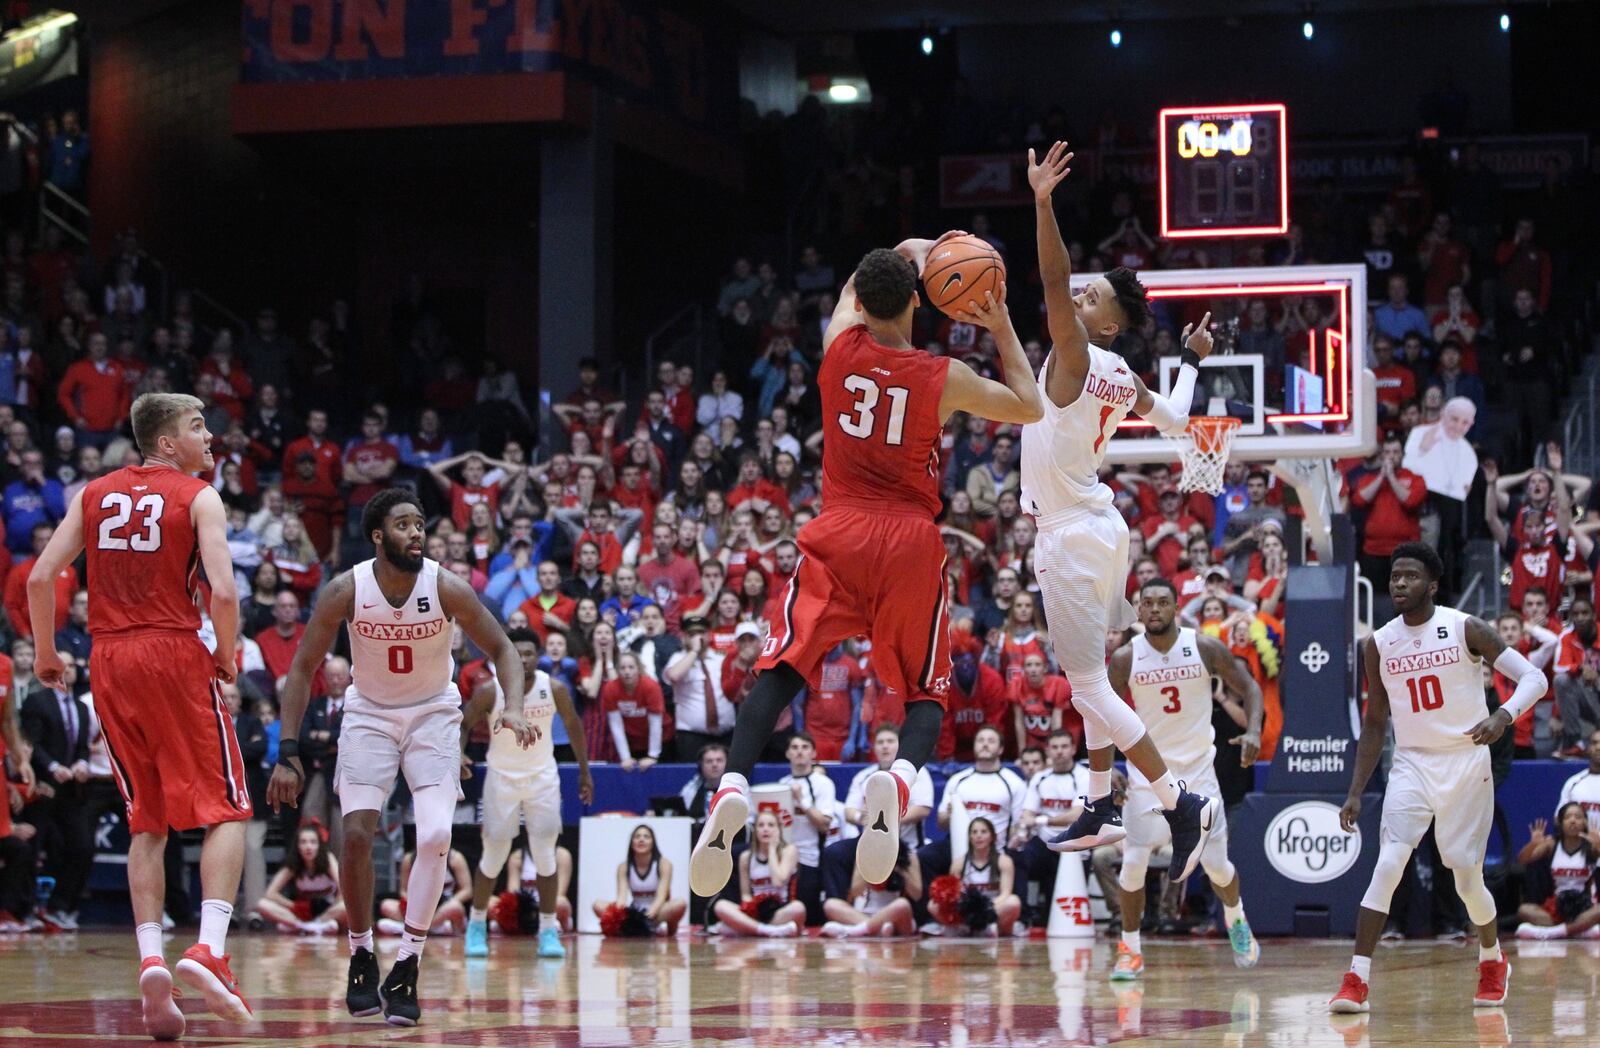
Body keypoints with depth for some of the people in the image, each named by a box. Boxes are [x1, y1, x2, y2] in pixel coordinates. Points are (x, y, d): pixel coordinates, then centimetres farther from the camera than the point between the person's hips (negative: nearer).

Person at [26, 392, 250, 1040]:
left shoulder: (95, 494, 12)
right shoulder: (198, 498, -1)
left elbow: (40, 579, 5)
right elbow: (223, 591, -13)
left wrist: (46, 655, 17)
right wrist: (227, 656, 3)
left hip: (109, 658, 5)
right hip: (175, 652, -4)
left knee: (147, 823, 13)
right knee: (225, 811, 1)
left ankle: (150, 960, -2)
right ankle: (209, 949, -18)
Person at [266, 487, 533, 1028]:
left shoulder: (447, 589, -20)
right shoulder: (346, 591, -19)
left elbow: (502, 648, -8)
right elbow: (302, 669, -10)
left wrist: (513, 707, -27)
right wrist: (287, 753, -16)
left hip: (433, 714, 0)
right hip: (369, 713, 0)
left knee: (436, 835, -17)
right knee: (357, 833, -13)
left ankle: (406, 968, -8)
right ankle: (361, 957, 8)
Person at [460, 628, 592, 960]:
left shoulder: (555, 689, -12)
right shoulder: (489, 691, -16)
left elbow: (573, 726, 4)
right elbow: (464, 724, -3)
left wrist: (584, 772, 8)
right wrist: (458, 753, -22)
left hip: (542, 777, 1)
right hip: (502, 778, -1)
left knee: (545, 855, -4)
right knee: (494, 856, 3)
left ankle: (548, 930, 4)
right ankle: (476, 924, 22)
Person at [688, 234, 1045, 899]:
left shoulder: (840, 346, 2)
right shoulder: (943, 379, -3)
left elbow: (854, 289, 27)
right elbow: (1028, 407, 14)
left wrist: (911, 254, 37)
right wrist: (1002, 328, 21)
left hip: (838, 533, 1)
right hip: (911, 543, -1)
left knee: (783, 667, -2)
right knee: (924, 690, 7)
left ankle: (734, 787, -25)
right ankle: (899, 777, -24)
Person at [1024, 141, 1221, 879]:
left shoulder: (1074, 356, -16)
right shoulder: (1122, 378, 7)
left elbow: (1053, 280, -31)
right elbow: (1176, 423, 21)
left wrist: (1042, 202, -38)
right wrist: (1192, 362, 34)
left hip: (1071, 538, -9)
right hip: (1098, 525, 9)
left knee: (1089, 684, -8)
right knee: (1088, 677, 18)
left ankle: (1182, 806, -12)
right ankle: (1100, 811, 24)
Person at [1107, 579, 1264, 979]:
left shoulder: (1206, 648, -9)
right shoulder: (1125, 658, -8)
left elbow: (1248, 687, 0)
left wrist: (1253, 731, -17)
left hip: (1197, 769, 0)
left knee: (1217, 864, 2)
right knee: (1134, 863, -10)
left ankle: (1235, 918, 35)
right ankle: (1130, 949, 7)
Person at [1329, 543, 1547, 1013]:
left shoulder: (1466, 629, -9)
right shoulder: (1379, 644, 2)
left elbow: (1533, 677, -12)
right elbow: (1375, 723, 12)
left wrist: (1502, 717, -31)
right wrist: (1355, 792, 7)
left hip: (1466, 762, -2)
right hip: (1412, 763, 2)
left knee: (1467, 877, 4)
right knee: (1387, 865, -16)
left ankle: (1493, 961, 34)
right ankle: (1356, 982, -19)